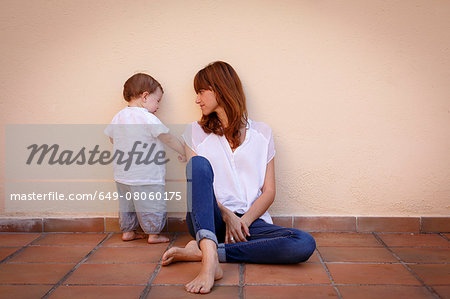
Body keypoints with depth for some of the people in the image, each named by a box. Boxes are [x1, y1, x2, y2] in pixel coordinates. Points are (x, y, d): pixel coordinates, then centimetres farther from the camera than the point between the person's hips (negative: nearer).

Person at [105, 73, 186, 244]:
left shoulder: (118, 117, 4)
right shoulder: (147, 118, -17)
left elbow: (112, 138, 18)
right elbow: (168, 138, -11)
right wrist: (183, 152, 3)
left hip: (122, 176, 7)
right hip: (145, 177, -7)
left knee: (126, 204, 20)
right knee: (151, 205, 6)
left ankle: (127, 231, 29)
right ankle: (153, 234, 14)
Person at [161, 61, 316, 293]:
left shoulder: (261, 133, 13)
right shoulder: (196, 132, 14)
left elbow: (269, 191, 7)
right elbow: (197, 176, 2)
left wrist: (245, 220, -11)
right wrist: (227, 216, -13)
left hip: (250, 221, 1)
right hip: (210, 220, -1)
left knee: (305, 244, -26)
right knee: (199, 163, -27)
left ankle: (202, 251, -27)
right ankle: (210, 259, -43)